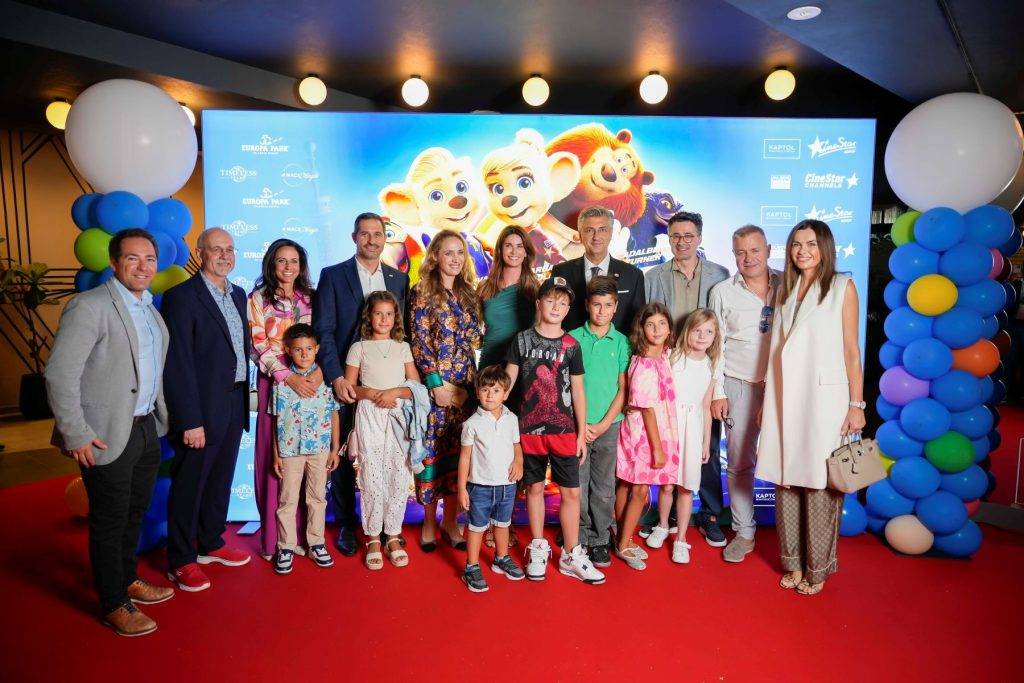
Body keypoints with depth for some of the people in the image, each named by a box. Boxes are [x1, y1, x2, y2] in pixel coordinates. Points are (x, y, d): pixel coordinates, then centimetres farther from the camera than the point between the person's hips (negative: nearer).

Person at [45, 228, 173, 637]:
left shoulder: (149, 307, 9)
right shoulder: (89, 307, -16)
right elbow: (59, 374, -18)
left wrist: (159, 415, 9)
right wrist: (76, 435, -17)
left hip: (147, 428, 7)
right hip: (109, 434, -7)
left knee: (134, 513, 21)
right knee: (110, 522, 8)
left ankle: (128, 580, 41)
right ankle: (113, 605, 25)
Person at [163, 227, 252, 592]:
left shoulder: (238, 295, 11)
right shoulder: (181, 297, -13)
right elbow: (178, 364, -16)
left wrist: (244, 401, 7)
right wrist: (190, 420, -19)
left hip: (234, 405, 7)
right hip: (202, 409, -7)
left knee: (220, 480, 20)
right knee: (189, 486, 7)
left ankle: (211, 544, 37)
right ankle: (181, 561, 23)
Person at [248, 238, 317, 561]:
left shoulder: (311, 299, 11)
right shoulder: (258, 299, 3)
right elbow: (259, 347, -5)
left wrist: (319, 371, -12)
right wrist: (289, 377, -16)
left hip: (310, 381, 2)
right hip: (275, 381, -2)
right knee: (274, 455, 1)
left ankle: (300, 531, 16)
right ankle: (272, 536, 10)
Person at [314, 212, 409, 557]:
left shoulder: (399, 279, 9)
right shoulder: (332, 276, 0)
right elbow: (323, 331, -6)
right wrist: (336, 378, -16)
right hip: (346, 382, -2)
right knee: (344, 454, 8)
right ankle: (346, 525, 23)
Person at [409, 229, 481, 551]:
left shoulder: (469, 294, 12)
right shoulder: (422, 292, -2)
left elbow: (473, 342, 12)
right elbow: (419, 343, -7)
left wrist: (467, 385, 3)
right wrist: (437, 385, -12)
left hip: (464, 386, 4)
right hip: (433, 385, -4)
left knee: (459, 451, 6)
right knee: (432, 451, 2)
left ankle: (450, 521, 19)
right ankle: (429, 523, 17)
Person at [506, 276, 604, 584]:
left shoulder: (571, 345, 2)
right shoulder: (522, 340, 1)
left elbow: (578, 391, 5)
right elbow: (507, 380, 3)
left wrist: (582, 433, 3)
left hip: (563, 430, 0)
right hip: (529, 429, 0)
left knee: (571, 491, 2)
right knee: (534, 487, 10)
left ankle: (571, 555, 15)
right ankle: (538, 548, 26)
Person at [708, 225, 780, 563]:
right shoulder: (722, 292, 3)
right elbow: (715, 345, 4)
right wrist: (718, 392, 0)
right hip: (740, 385, 0)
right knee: (739, 461, 6)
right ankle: (744, 533, 19)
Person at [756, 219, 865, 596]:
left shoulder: (842, 286, 1)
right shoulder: (786, 290, 14)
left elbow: (851, 349, -2)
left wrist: (856, 405, -6)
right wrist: (768, 401, 13)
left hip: (824, 398, -4)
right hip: (785, 398, 4)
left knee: (819, 483, 0)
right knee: (786, 480, 7)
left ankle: (817, 568, 15)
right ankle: (793, 562, 20)